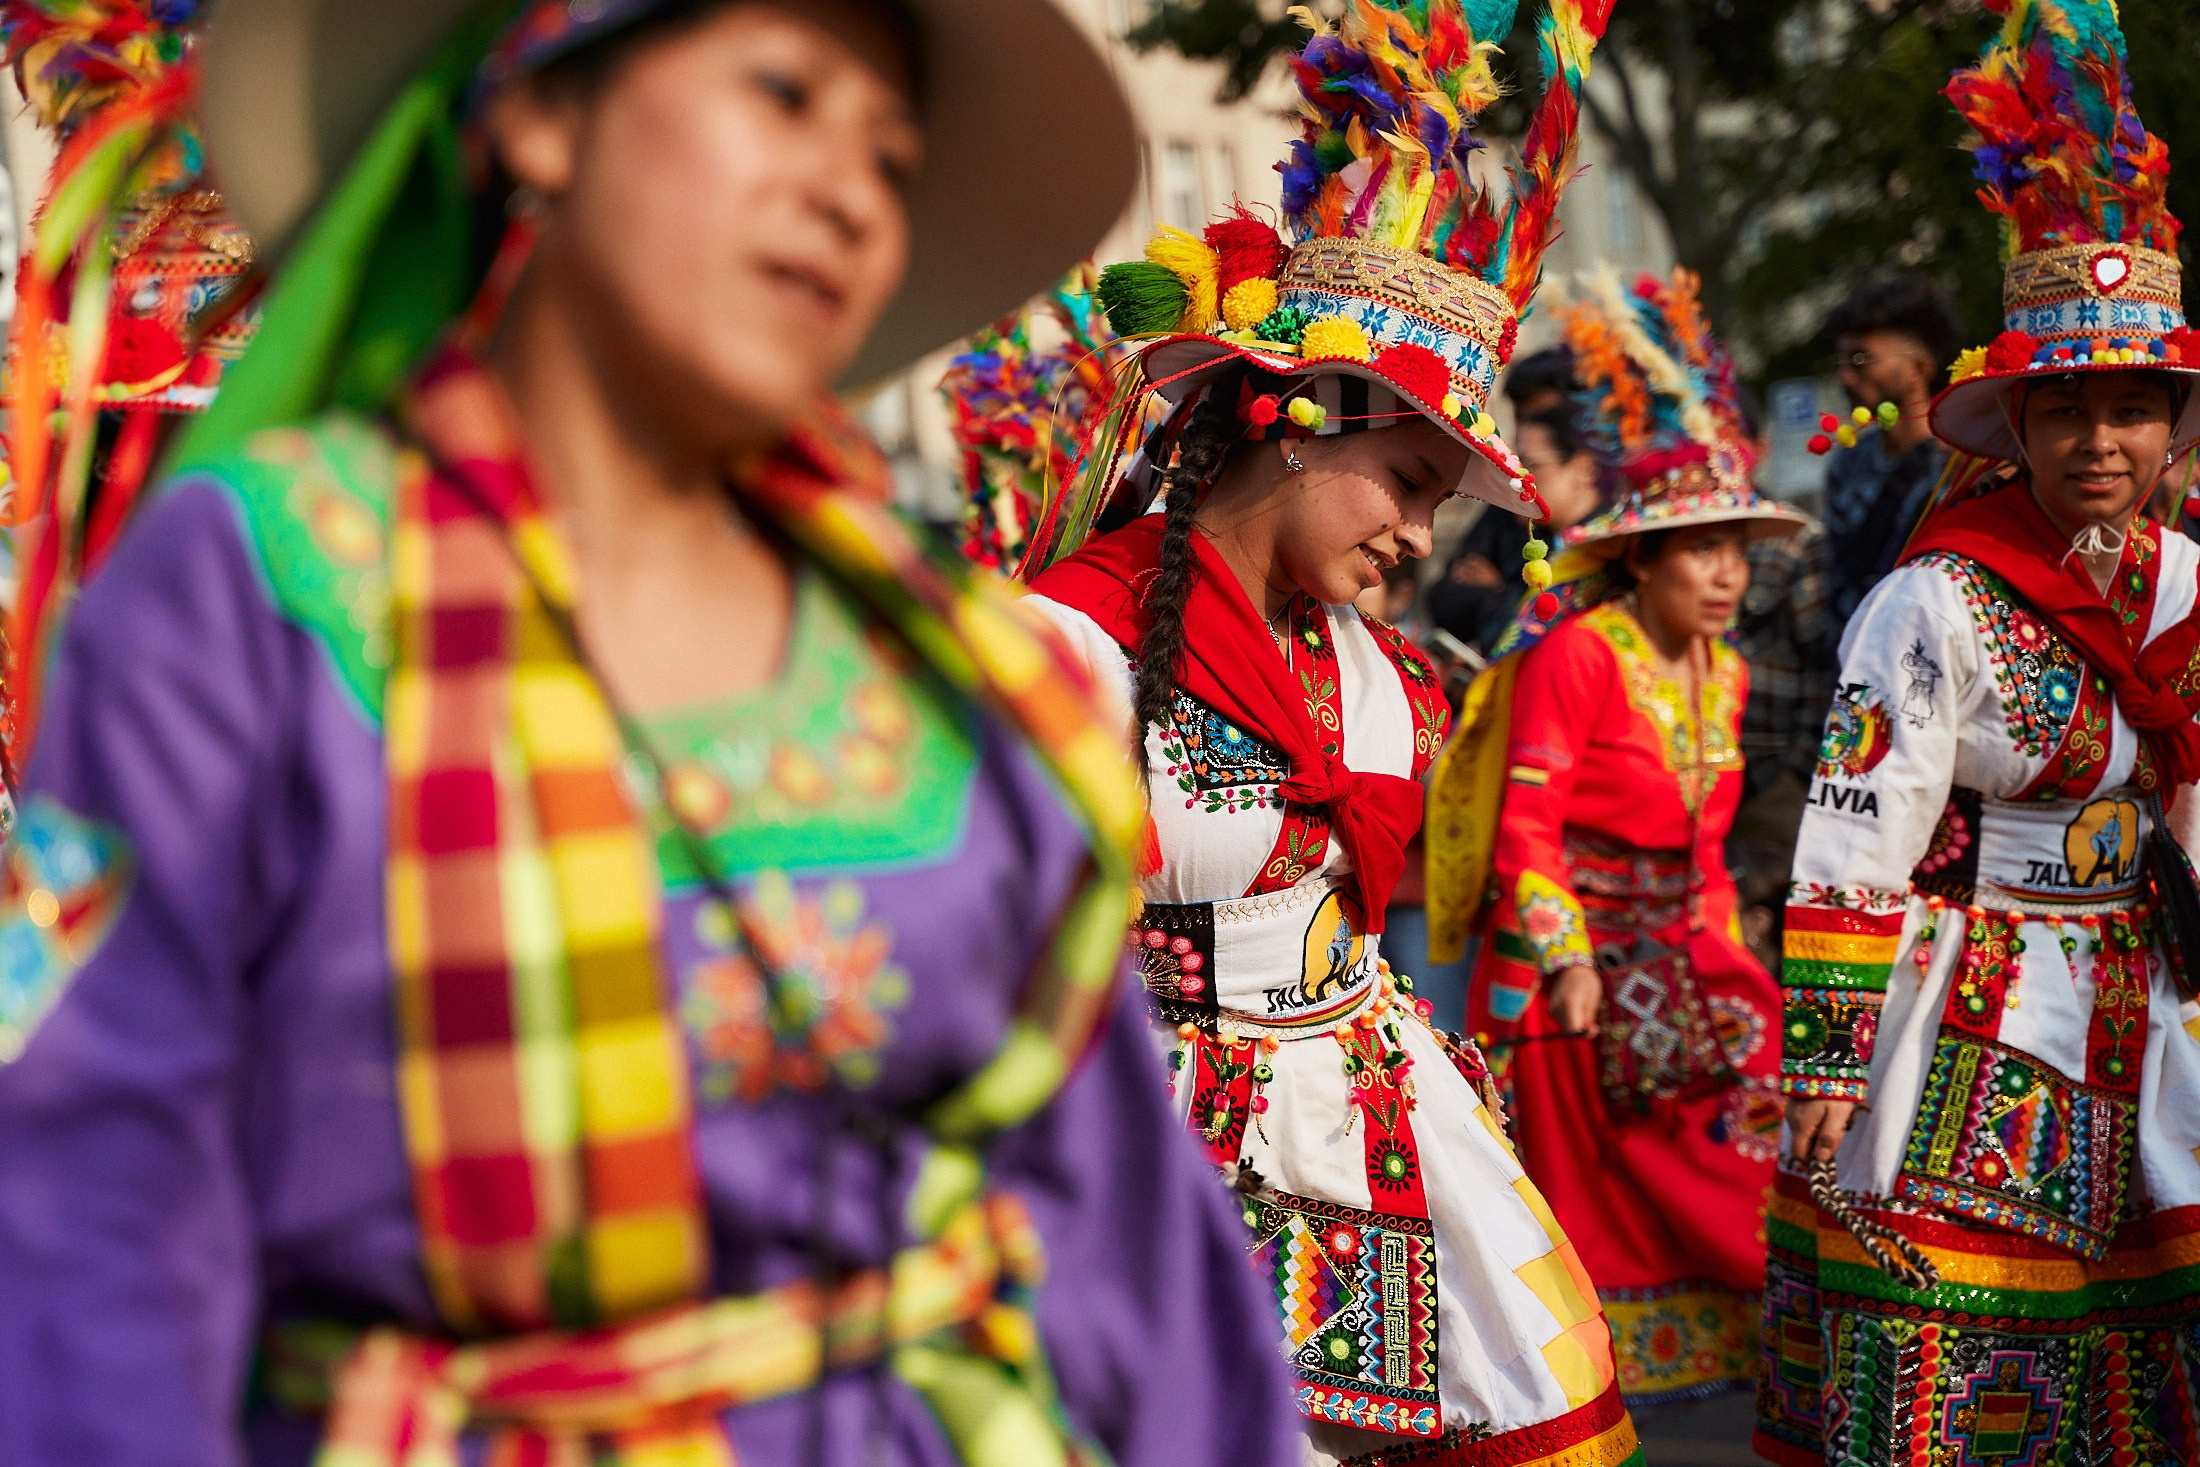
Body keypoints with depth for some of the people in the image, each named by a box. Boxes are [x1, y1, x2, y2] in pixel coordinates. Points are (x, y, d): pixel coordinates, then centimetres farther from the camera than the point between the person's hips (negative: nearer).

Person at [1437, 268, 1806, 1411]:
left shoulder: (1723, 674, 12)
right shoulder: (1580, 652, -12)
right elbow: (1527, 821, -15)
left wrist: (1724, 955, 11)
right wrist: (1570, 961, -19)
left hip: (1677, 948, 7)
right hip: (1573, 947, -7)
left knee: (1776, 1060, -7)